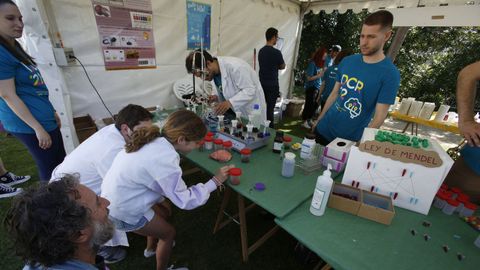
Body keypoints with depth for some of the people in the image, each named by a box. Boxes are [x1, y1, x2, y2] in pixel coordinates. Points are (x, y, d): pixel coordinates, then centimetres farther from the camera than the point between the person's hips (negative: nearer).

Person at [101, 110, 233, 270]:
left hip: (116, 196, 8)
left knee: (164, 213, 25)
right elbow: (184, 201, -22)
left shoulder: (154, 140, -8)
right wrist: (215, 182, -15)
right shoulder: (165, 160, -33)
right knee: (169, 233, 11)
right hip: (123, 210, -7)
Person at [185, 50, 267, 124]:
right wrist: (217, 96, -9)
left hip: (251, 111, -6)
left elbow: (250, 90, -25)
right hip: (234, 110, 7)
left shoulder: (234, 66, -26)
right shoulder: (213, 72, -2)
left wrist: (230, 102, -36)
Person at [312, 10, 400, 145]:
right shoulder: (347, 61, 1)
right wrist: (319, 119, 6)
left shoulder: (390, 74, -12)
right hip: (324, 129, 5)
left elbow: (379, 116, -13)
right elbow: (334, 93, 7)